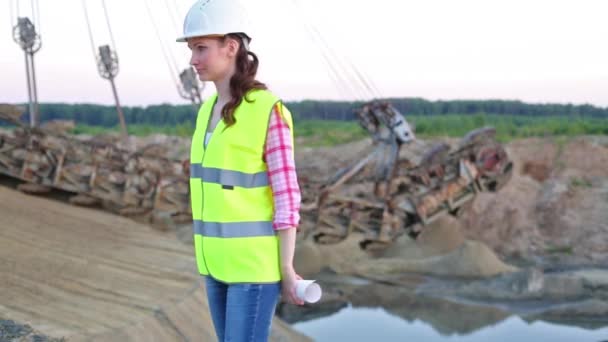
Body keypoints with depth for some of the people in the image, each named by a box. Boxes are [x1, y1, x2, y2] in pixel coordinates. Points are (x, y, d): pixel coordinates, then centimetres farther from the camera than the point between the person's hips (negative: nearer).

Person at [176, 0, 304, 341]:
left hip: (255, 260, -8)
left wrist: (286, 271, -12)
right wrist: (212, 254, 18)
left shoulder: (269, 110, -16)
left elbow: (287, 195, -14)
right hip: (221, 258, 8)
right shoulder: (210, 111, 9)